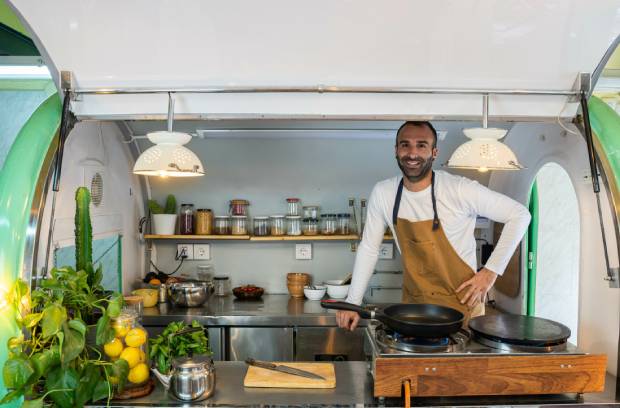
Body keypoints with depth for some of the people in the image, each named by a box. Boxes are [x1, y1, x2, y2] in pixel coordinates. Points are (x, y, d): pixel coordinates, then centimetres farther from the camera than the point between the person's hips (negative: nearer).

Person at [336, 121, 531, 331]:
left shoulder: (460, 189, -18)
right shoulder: (383, 193, -7)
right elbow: (368, 248, 1)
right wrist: (352, 303, 0)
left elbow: (520, 215, -9)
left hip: (461, 303, -3)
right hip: (413, 303, 3)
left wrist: (491, 270, -11)